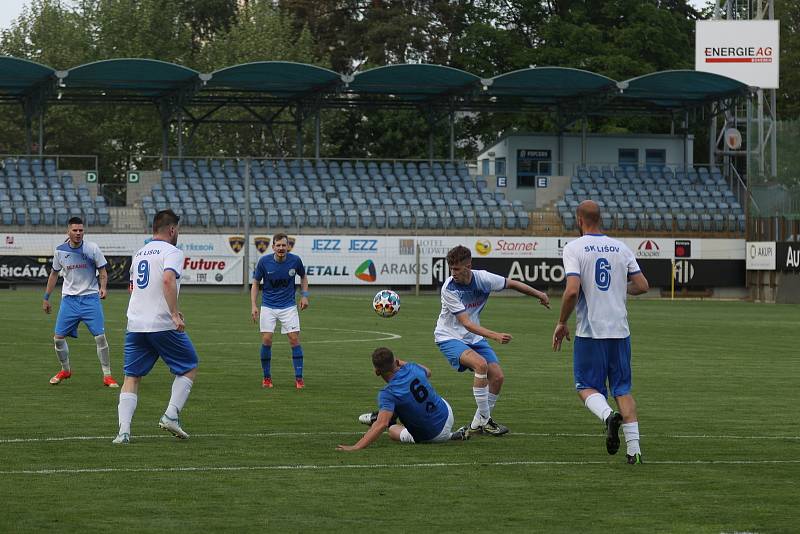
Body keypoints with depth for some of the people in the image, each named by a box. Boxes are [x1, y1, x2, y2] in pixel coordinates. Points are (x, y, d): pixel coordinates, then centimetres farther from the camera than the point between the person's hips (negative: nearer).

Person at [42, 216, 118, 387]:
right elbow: (54, 274, 14)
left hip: (90, 298, -2)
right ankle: (65, 370, 24)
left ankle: (107, 376, -1)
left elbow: (102, 271, 0)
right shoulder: (60, 250, 1)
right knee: (58, 337, 0)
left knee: (100, 336, -11)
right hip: (69, 299, 2)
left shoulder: (92, 248, -6)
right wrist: (46, 298, 16)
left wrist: (103, 287, -19)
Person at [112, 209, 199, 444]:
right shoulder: (172, 252, -5)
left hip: (135, 325, 6)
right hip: (163, 325, -6)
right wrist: (175, 314, -24)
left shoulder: (139, 254, 18)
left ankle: (123, 431, -6)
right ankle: (171, 415, 0)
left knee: (131, 377, 8)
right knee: (189, 367, 13)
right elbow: (168, 280, -24)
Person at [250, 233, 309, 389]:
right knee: (266, 340, -7)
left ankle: (299, 378, -1)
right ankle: (267, 377, 10)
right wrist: (253, 305, -9)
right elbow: (255, 283, 0)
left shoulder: (295, 260, -9)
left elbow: (303, 277, 11)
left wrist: (304, 295, -2)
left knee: (295, 339, -8)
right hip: (268, 307, 0)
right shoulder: (264, 261, -12)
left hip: (288, 307, 0)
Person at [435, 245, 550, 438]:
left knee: (497, 377, -6)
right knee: (481, 364, -30)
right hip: (449, 337, -5)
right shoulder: (449, 289, -24)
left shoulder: (482, 278, -12)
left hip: (474, 337, 6)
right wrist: (495, 335, -38)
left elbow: (512, 284, 6)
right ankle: (485, 420, -20)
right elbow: (466, 323, -28)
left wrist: (539, 295, 9)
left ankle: (476, 425, 8)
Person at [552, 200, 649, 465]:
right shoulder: (621, 248, 6)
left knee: (586, 385, 9)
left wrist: (561, 323, -5)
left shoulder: (574, 248, -8)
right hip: (619, 330, 4)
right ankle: (634, 448, 0)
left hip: (589, 331, -4)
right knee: (622, 388, 10)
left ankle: (607, 415, -23)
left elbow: (572, 291, -18)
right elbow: (642, 286, 6)